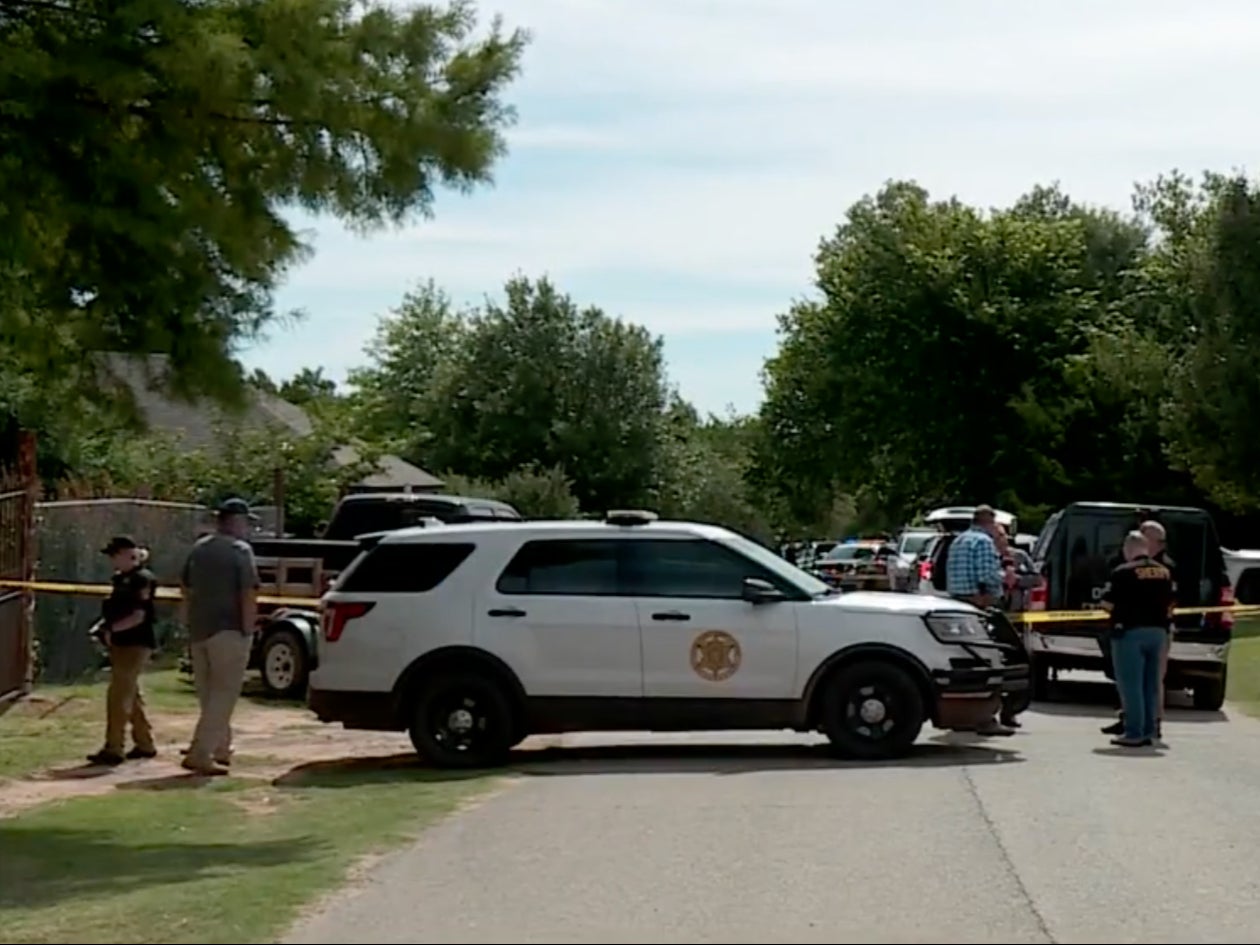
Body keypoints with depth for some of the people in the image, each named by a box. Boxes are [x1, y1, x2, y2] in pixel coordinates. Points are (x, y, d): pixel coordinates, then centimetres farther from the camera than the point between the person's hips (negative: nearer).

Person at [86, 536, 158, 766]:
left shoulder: (142, 579, -12)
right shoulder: (121, 579, 14)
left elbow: (138, 616, -18)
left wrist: (112, 628, -17)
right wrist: (105, 626, 3)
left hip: (136, 644, -9)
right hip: (120, 643, 9)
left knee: (118, 696, -12)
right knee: (131, 695, 14)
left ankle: (113, 749, -12)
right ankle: (145, 744, 23)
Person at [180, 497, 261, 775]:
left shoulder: (198, 548, 13)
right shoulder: (240, 550, -10)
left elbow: (187, 590, 18)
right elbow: (248, 594, -16)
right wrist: (248, 630, -11)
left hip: (198, 631, 8)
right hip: (228, 631, -7)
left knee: (209, 695, 16)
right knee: (223, 694, -5)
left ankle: (221, 749, 26)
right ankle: (200, 754, -12)